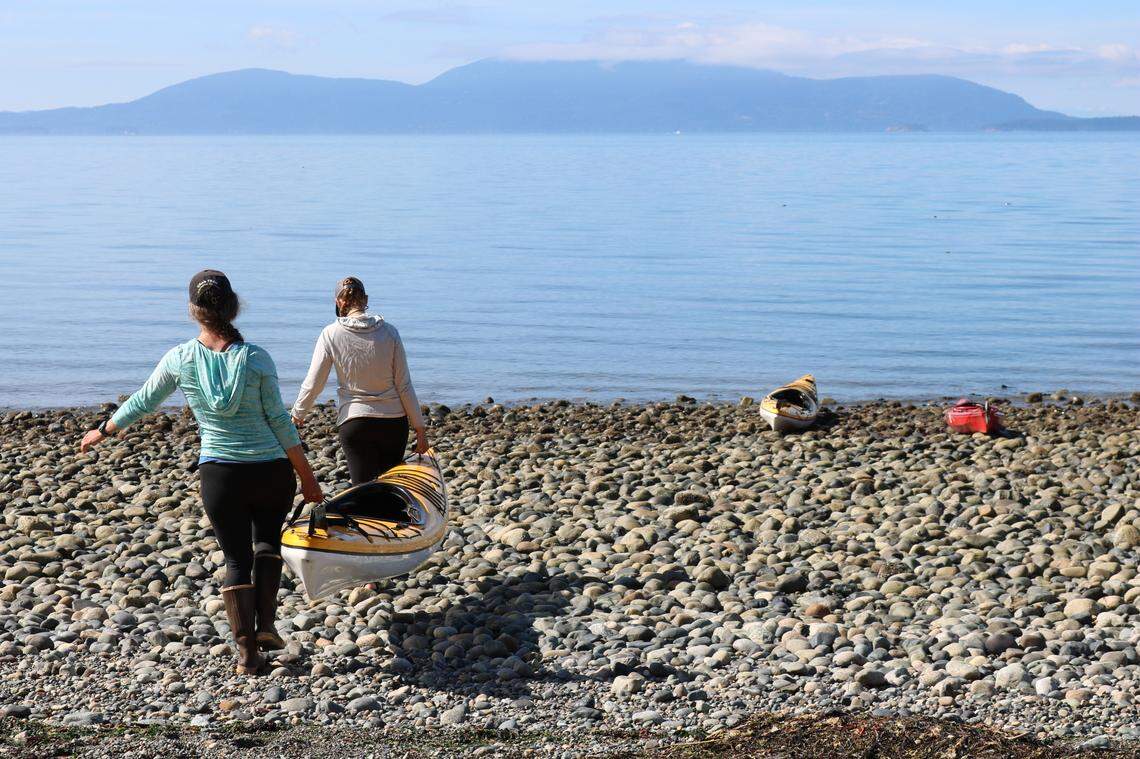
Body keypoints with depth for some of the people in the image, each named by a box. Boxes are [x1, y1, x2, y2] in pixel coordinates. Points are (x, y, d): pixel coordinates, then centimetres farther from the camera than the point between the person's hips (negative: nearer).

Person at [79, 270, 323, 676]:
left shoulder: (180, 359, -4)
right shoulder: (256, 358, -8)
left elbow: (142, 402, 10)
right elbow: (279, 421, -5)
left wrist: (102, 432, 28)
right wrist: (307, 477, 2)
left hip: (219, 473, 0)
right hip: (271, 471, 0)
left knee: (237, 558, 12)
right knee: (267, 540, 24)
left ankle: (246, 650, 6)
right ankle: (266, 626, 13)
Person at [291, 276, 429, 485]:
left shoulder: (331, 334, -5)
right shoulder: (389, 332, -2)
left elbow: (313, 384, -1)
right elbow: (404, 385, -1)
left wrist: (297, 414, 17)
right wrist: (420, 428, 6)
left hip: (354, 423, -2)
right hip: (394, 421, 2)